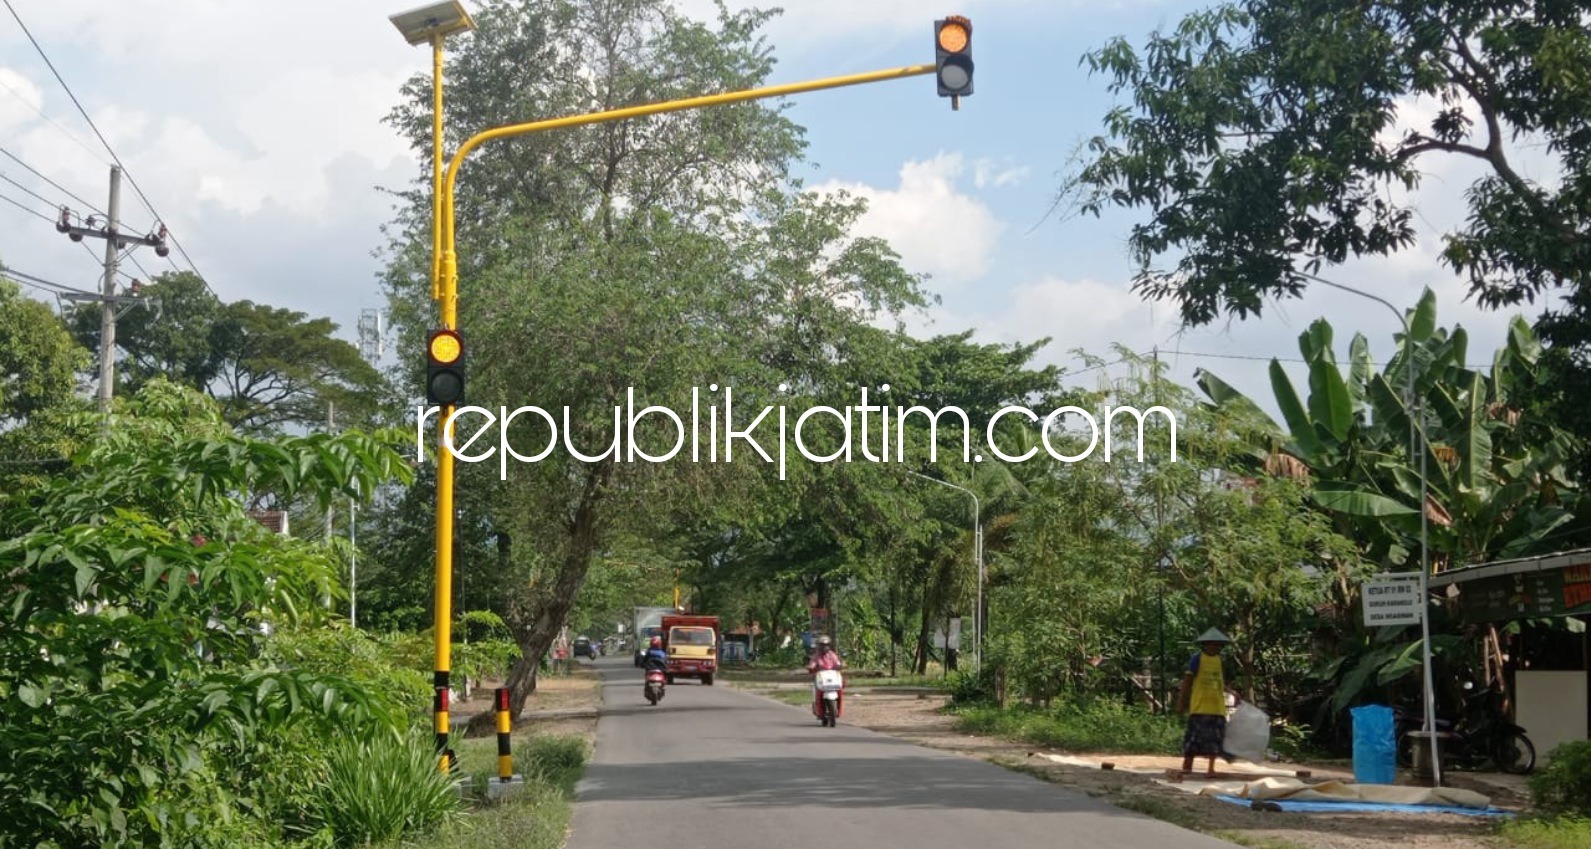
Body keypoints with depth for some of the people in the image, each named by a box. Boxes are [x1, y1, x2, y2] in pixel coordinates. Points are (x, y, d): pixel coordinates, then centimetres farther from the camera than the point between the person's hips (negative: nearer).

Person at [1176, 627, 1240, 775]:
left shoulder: (1220, 660, 11)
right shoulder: (1197, 659, -4)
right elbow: (1187, 681, -3)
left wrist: (1232, 693, 5)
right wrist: (1181, 702, -5)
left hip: (1217, 706, 5)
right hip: (1199, 706, -5)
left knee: (1215, 739, 5)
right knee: (1194, 736, -4)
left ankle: (1212, 767, 13)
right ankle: (1187, 765, 3)